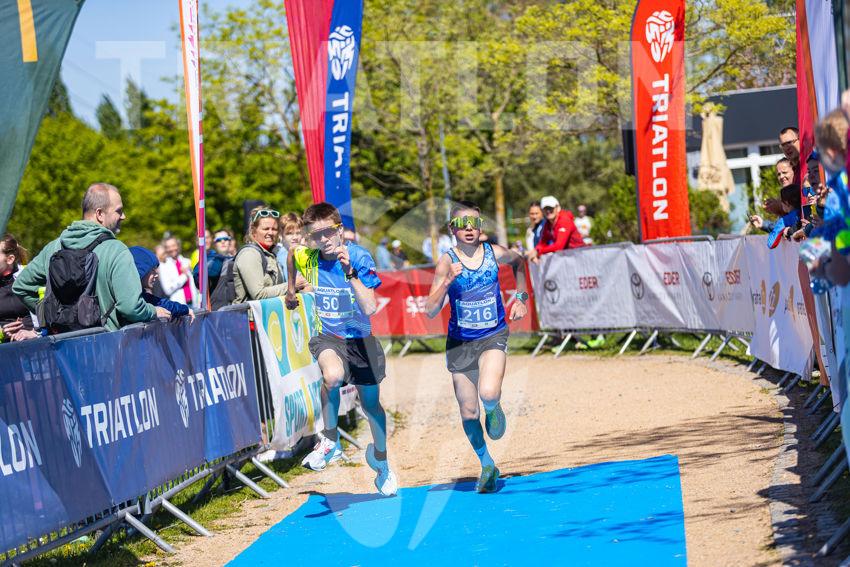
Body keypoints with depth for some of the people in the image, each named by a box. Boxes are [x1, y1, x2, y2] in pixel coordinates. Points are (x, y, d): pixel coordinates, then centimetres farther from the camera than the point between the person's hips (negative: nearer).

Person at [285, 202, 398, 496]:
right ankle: (330, 441, -12)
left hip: (360, 339, 0)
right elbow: (291, 254, 16)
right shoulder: (307, 256, -11)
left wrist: (350, 272, -38)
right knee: (333, 375, -35)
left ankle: (380, 457, 44)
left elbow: (370, 308, -29)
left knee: (371, 404, 13)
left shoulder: (359, 257, -20)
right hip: (328, 337, 0)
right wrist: (291, 289, 25)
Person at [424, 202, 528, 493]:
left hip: (493, 337, -1)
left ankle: (494, 411, 11)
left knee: (489, 393, -27)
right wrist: (448, 281, -31)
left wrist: (521, 297, 13)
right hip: (460, 342, 1)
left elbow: (518, 261, 19)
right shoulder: (447, 262, -12)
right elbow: (431, 311, -17)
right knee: (468, 411, 6)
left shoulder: (494, 252, -6)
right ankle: (487, 465, 27)